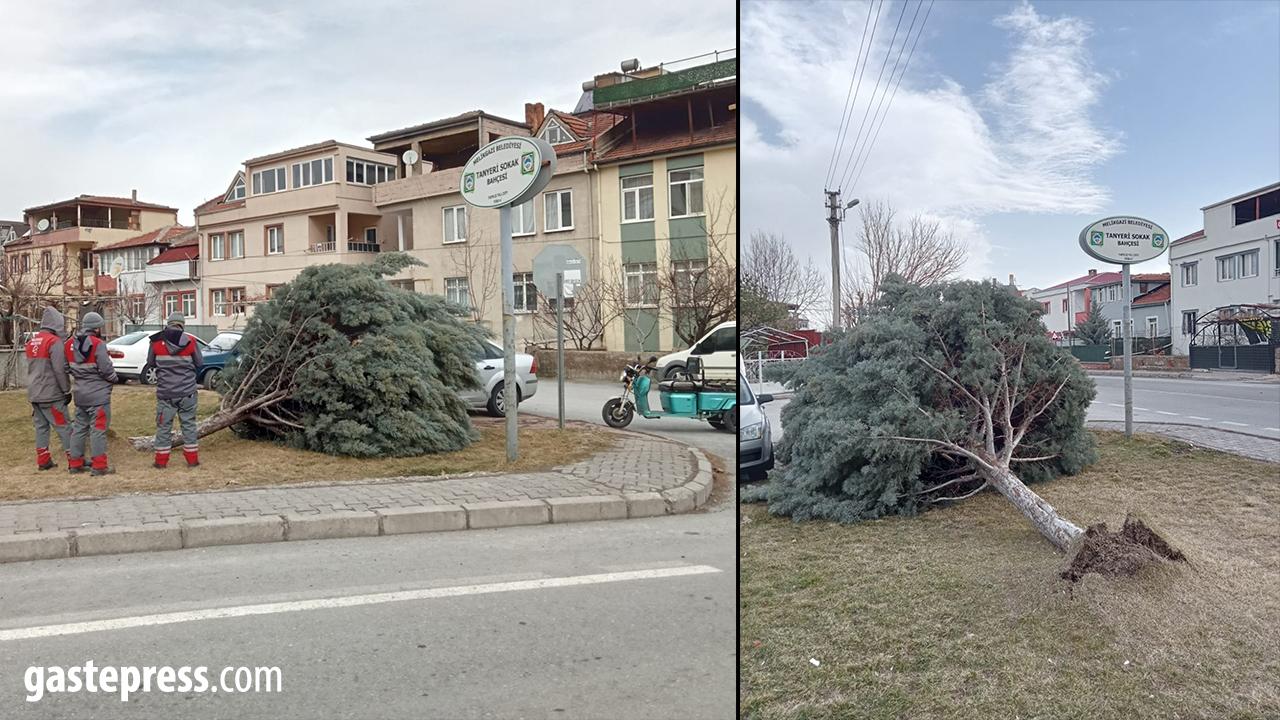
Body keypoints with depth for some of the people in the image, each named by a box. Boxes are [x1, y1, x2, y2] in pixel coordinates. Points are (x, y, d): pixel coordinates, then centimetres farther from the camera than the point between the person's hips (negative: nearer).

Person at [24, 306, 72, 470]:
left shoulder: (32, 341, 11)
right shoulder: (54, 341, -14)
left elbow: (32, 367, 18)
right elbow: (60, 370, -17)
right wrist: (67, 390, -9)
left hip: (34, 394, 8)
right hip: (51, 395, -8)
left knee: (41, 426, 11)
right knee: (63, 427, -3)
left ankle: (43, 461, 13)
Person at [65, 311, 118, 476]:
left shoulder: (71, 344, 5)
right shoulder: (97, 344, -17)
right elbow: (106, 369, -18)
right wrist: (115, 379, 1)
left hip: (79, 392, 7)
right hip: (98, 393, -7)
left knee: (79, 427, 17)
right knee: (98, 429, -3)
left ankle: (75, 463, 23)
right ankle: (99, 466, -2)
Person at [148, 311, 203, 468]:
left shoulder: (156, 342, -4)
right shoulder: (190, 341, -8)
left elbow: (150, 363, 8)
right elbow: (199, 363, 2)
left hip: (165, 392, 1)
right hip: (187, 391, 0)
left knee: (164, 425, 9)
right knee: (189, 424, 8)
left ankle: (161, 461, 14)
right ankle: (192, 459, 11)